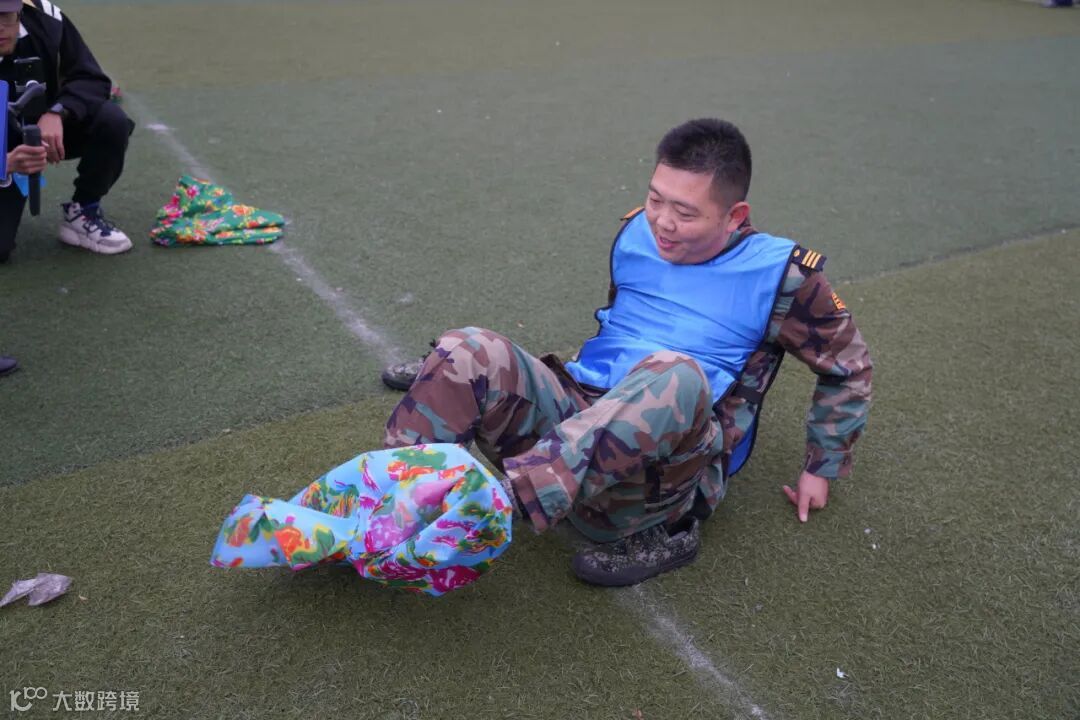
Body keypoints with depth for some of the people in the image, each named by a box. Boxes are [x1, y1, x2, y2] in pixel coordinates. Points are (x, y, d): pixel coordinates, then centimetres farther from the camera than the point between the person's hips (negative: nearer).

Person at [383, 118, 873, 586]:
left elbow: (848, 366, 12)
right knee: (471, 352, -24)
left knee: (676, 376, -40)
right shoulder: (636, 234, 11)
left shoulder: (778, 273, -1)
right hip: (577, 407, 4)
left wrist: (822, 468, 13)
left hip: (670, 459, -4)